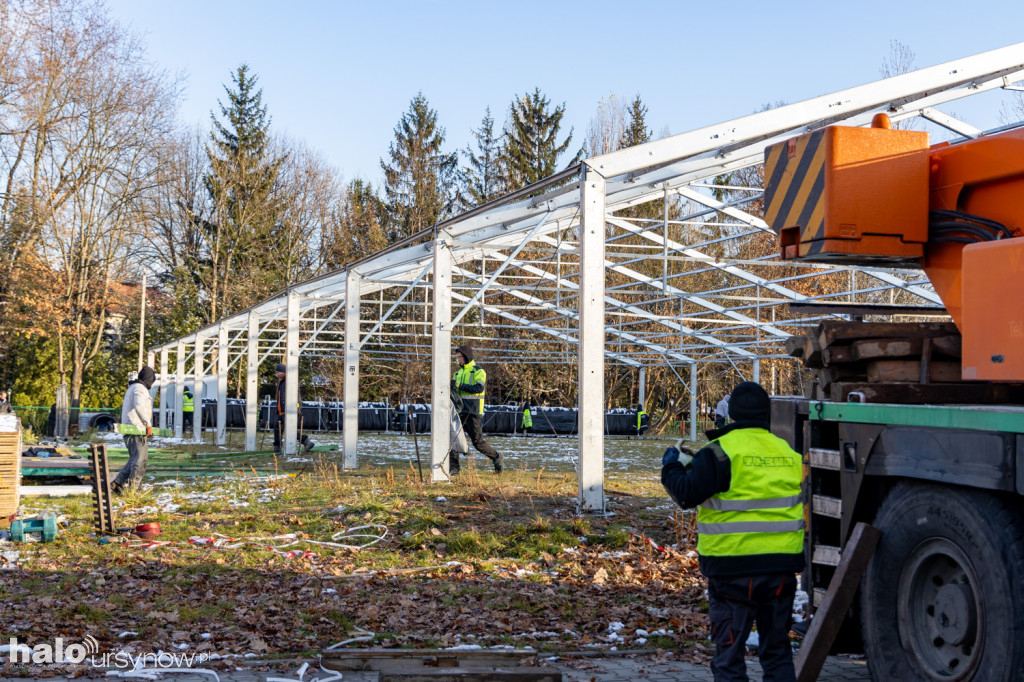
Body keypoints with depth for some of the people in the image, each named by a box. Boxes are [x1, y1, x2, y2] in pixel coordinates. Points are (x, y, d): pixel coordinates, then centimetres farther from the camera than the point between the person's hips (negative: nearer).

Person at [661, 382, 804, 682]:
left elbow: (686, 493, -15)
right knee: (777, 649, 17)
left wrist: (672, 465, 4)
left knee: (728, 651, 4)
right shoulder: (788, 454, 8)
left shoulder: (721, 452, -12)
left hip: (734, 567, -5)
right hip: (782, 566, 5)